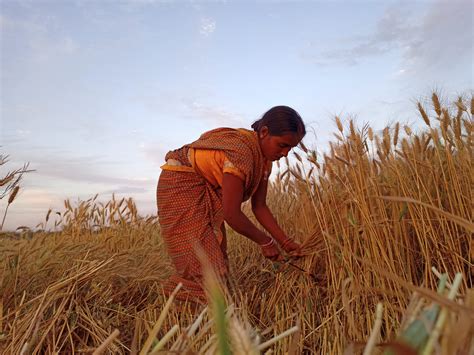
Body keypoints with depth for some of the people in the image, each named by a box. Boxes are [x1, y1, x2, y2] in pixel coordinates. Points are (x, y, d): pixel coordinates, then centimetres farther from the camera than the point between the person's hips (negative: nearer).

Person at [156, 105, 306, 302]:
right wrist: (266, 242, -17)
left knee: (216, 262, 8)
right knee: (201, 262, -10)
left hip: (208, 190, 9)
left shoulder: (263, 157, -4)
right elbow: (232, 214, -30)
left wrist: (285, 241, -7)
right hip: (182, 184, -8)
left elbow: (259, 206, 0)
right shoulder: (241, 151, -31)